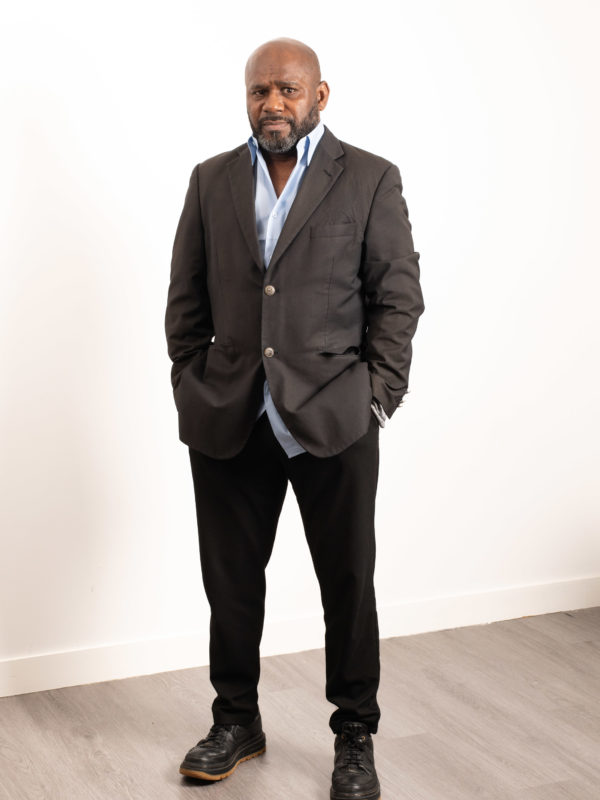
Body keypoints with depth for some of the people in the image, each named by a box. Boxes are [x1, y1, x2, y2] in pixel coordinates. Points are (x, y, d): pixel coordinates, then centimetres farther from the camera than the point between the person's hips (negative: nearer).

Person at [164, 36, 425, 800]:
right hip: (227, 422, 3)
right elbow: (185, 299, 11)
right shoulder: (211, 180, 9)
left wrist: (376, 396, -7)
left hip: (333, 421, -2)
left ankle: (355, 737, 21)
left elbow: (398, 298, -1)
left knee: (348, 585, 7)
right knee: (230, 581, 11)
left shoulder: (371, 180, 1)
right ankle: (236, 721, 29)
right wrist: (192, 388, 3)